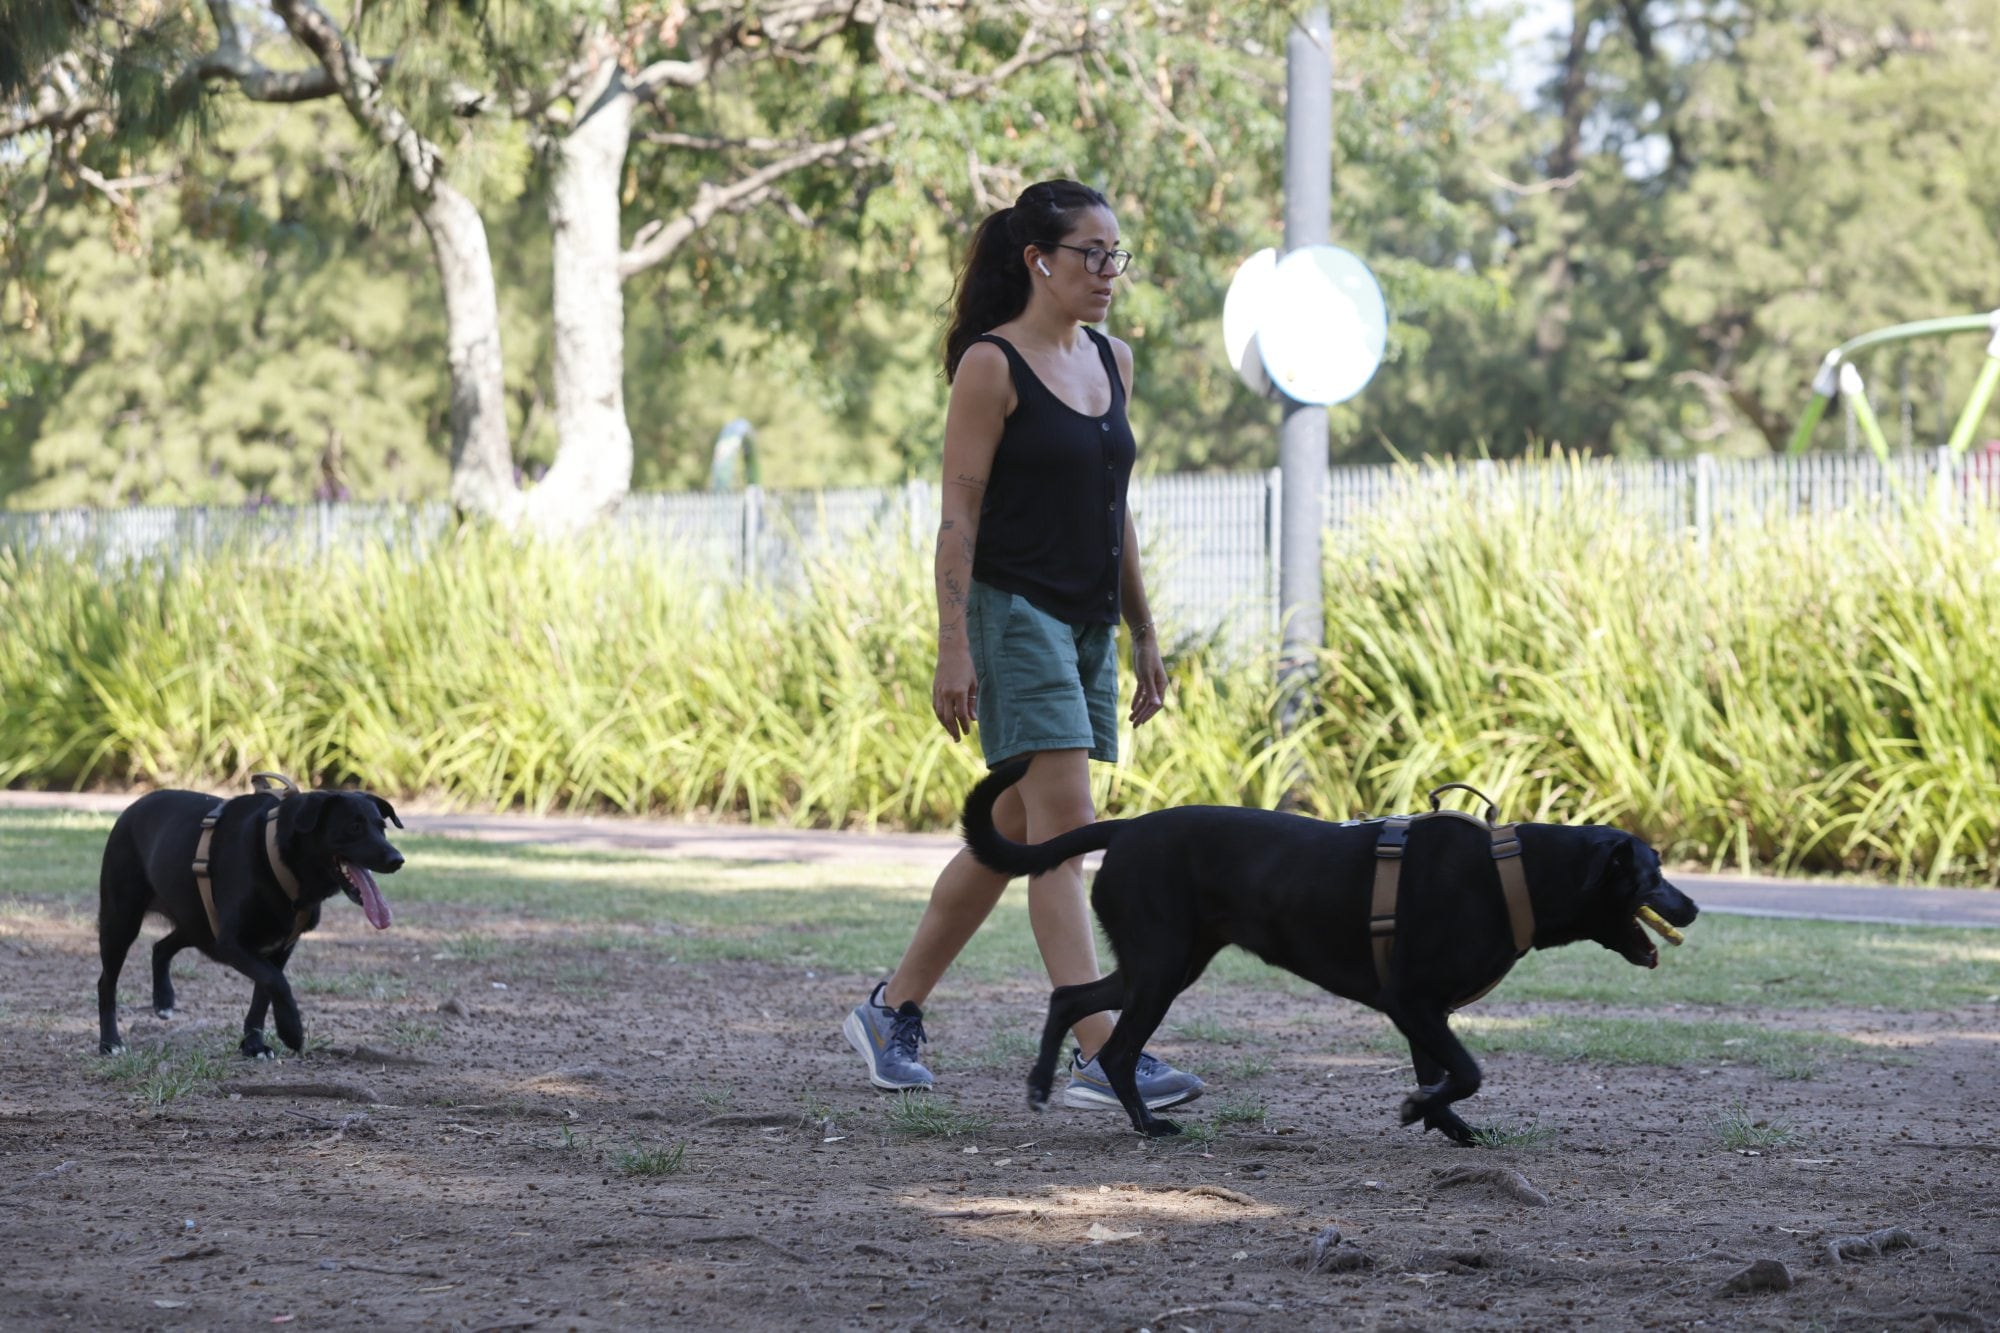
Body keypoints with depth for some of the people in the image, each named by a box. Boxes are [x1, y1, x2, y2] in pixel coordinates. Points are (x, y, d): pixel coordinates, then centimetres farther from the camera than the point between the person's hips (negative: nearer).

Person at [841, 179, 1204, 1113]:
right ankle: (1098, 1058, -19)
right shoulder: (992, 365, -8)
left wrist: (1143, 635, 18)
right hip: (1015, 611, -8)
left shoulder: (1112, 361, 14)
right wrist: (953, 648, -17)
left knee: (1013, 833, 11)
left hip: (1087, 625, 8)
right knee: (1063, 826, -15)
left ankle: (890, 1013, 23)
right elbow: (959, 513, -11)